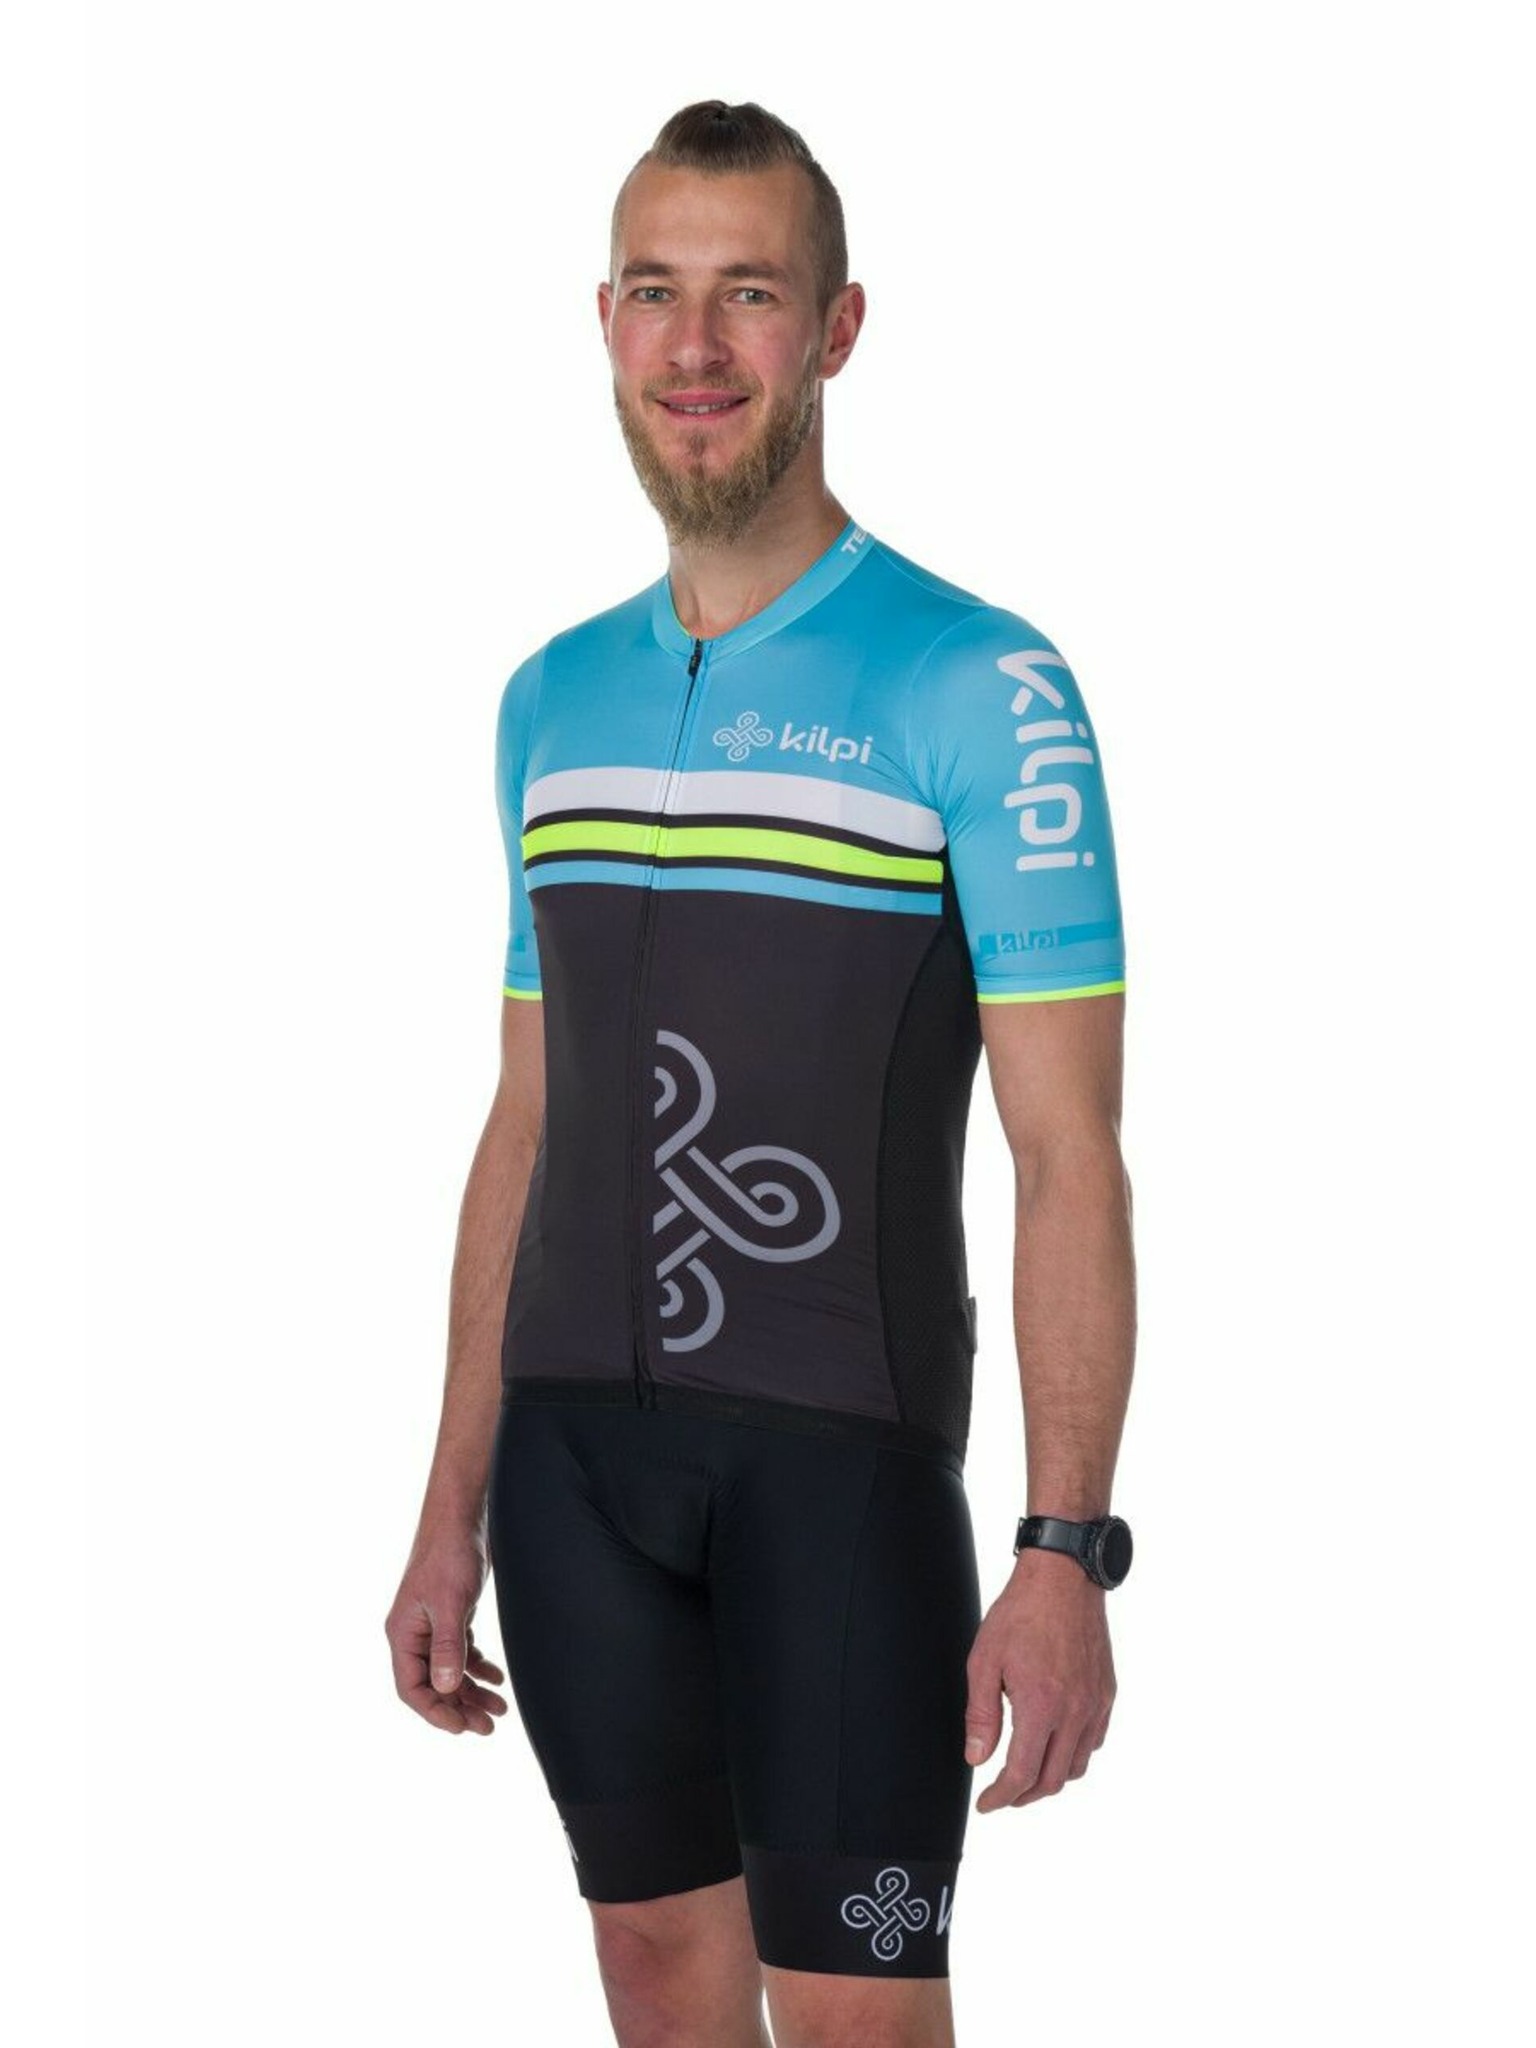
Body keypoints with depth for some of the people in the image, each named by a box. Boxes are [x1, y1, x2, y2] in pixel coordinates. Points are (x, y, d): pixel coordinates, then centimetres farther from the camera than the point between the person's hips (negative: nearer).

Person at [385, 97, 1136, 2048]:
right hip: (573, 1444, 5)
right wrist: (456, 1510, 12)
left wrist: (1066, 1555, -19)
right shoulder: (555, 699, 10)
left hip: (841, 1455, -5)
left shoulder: (976, 687, -8)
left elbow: (1069, 1155, -11)